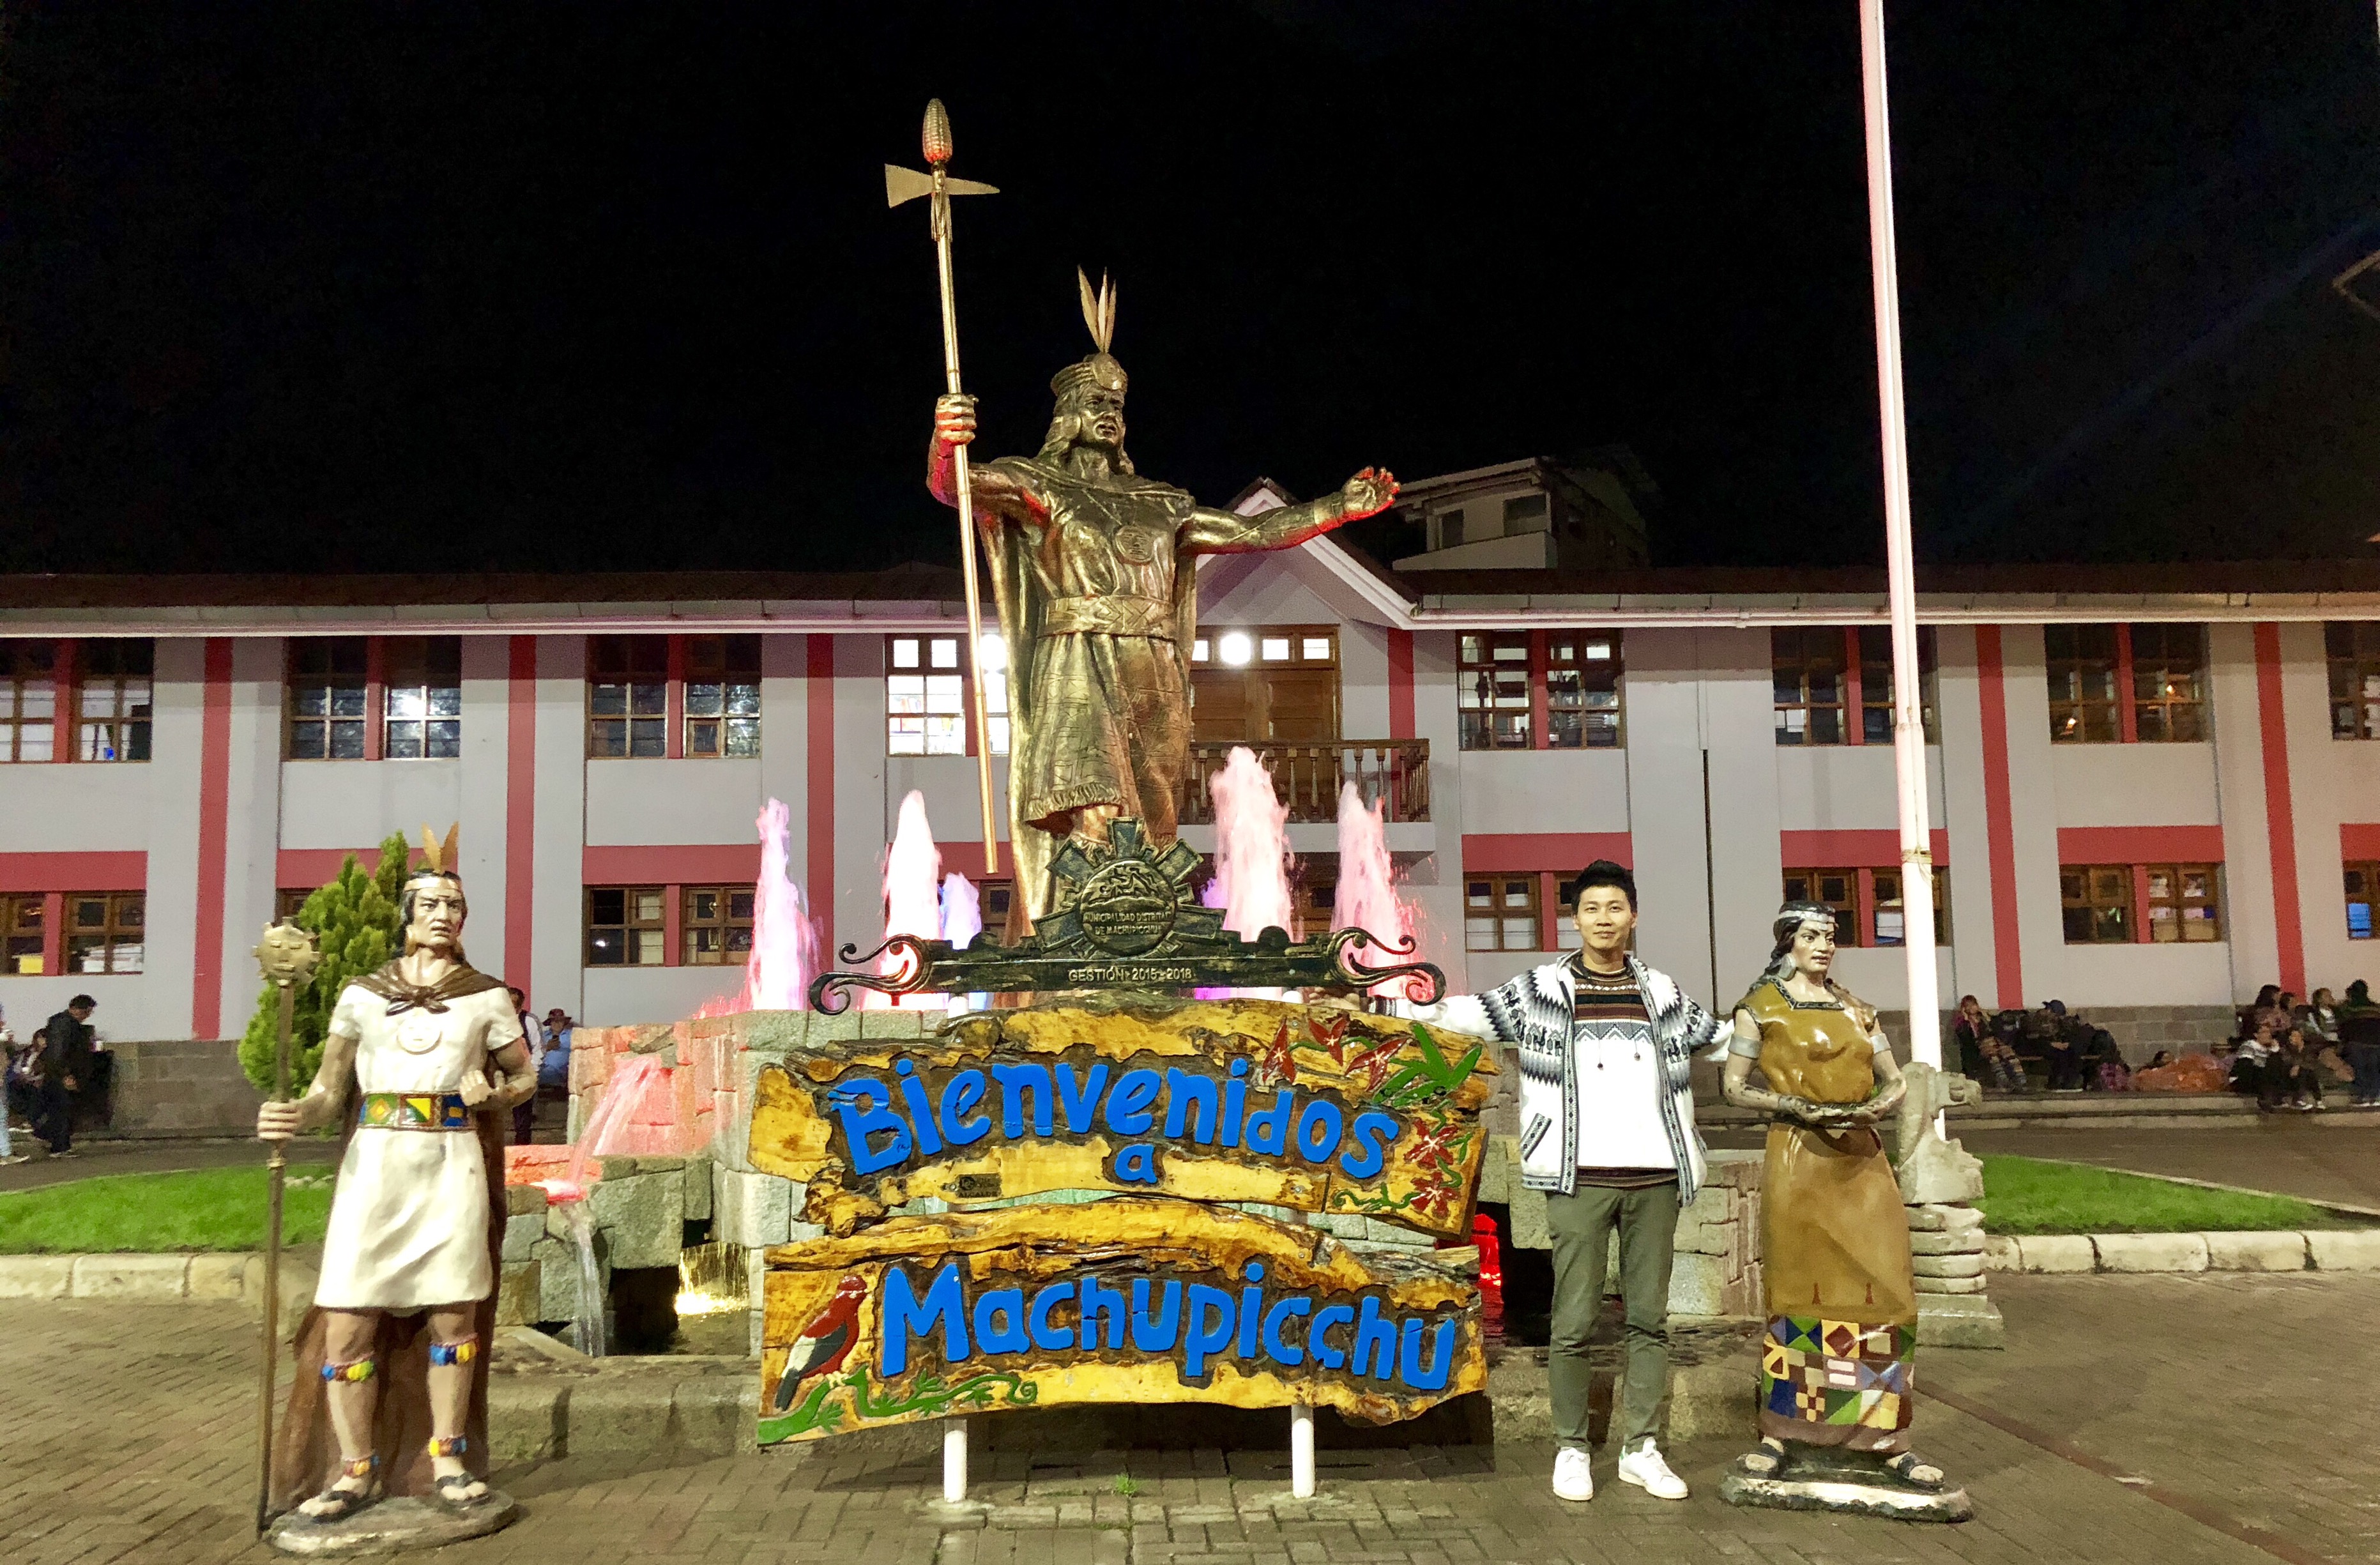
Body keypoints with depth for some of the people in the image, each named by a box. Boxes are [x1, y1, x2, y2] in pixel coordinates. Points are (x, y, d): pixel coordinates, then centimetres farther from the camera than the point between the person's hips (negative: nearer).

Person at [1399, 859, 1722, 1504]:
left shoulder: (1663, 993, 12)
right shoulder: (1540, 991, 3)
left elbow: (1730, 1036, 24)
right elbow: (1456, 1015, 5)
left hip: (1655, 1177, 3)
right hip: (1581, 1178, -3)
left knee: (1649, 1318, 7)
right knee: (1574, 1322, -1)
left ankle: (1641, 1448, 17)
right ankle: (1571, 1450, 11)